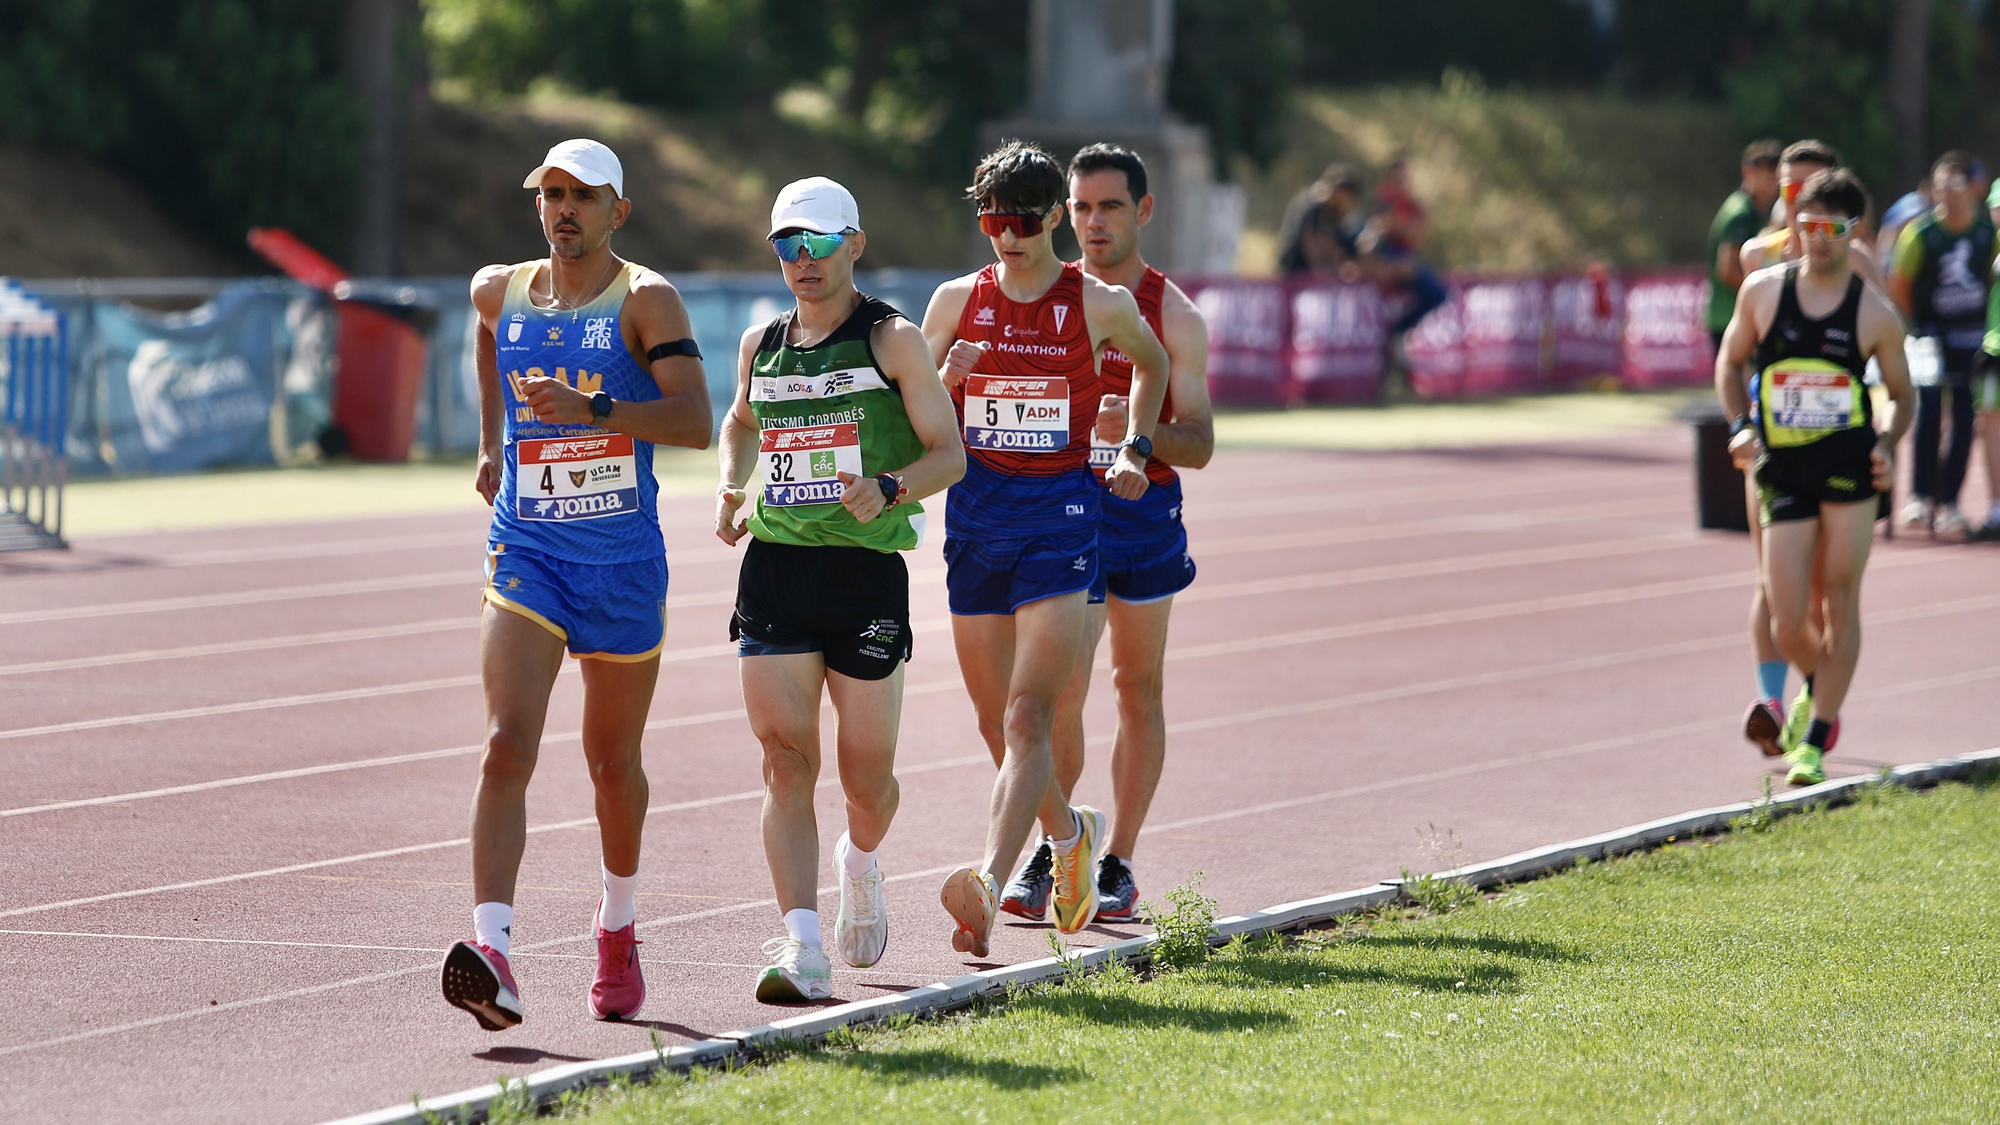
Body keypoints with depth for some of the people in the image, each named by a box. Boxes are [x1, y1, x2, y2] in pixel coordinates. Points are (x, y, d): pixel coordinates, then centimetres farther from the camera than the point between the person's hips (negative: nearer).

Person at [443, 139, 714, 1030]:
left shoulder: (645, 301, -8)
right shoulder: (499, 293, 5)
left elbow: (696, 422, -19)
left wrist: (594, 410, -31)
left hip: (623, 561, -1)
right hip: (525, 554, 1)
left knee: (612, 760, 14)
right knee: (507, 746, -18)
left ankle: (617, 926, 40)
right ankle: (491, 949, -29)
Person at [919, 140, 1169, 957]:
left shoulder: (1101, 306, 0)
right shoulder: (956, 302, 5)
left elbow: (1153, 365, 22)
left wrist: (1135, 449, 13)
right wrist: (947, 379, -12)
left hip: (1062, 513, -4)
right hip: (977, 513, 4)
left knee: (1027, 717, -16)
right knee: (996, 725, 11)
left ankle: (990, 885, -28)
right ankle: (1069, 834, 39)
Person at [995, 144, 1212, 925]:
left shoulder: (1173, 317, -2)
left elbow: (1199, 446, -5)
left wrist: (1138, 428, -26)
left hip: (1144, 515, 0)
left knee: (1138, 689, 7)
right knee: (1060, 688, -10)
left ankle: (1118, 865, 15)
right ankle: (1048, 849, 6)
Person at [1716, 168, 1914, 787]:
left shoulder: (1876, 313, 0)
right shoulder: (1763, 291, 3)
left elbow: (1900, 393, 12)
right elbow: (1729, 363, 16)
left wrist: (1888, 445, -5)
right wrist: (1740, 427, 1)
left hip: (1849, 465, -1)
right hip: (1783, 469, 1)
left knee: (1840, 603, -1)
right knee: (1787, 624, -2)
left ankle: (1816, 741, 7)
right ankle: (1817, 684, 31)